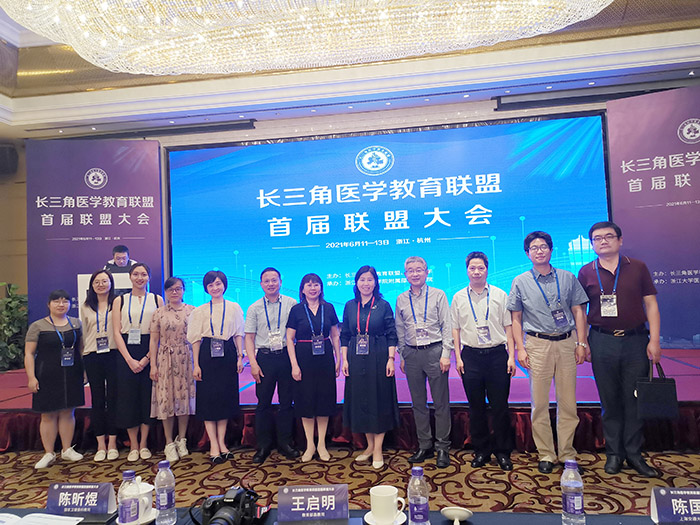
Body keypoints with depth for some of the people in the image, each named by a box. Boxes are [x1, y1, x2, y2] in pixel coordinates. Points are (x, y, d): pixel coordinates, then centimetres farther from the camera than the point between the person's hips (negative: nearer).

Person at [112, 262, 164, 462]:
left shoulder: (157, 299, 5)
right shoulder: (120, 301, 7)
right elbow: (117, 332, 0)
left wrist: (147, 358, -11)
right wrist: (130, 359, -10)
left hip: (150, 354, 0)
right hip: (126, 354, 1)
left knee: (148, 396, 3)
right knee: (128, 397, 2)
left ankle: (143, 444, 17)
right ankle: (133, 446, 15)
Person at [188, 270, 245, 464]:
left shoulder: (234, 308, 8)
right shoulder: (200, 311, 7)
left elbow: (239, 334, 7)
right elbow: (196, 339, 4)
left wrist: (240, 357, -2)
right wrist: (196, 364, -2)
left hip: (228, 355, 1)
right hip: (207, 354, -1)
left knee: (226, 396, 4)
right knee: (208, 398, -2)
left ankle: (221, 442, 14)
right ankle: (214, 446, 4)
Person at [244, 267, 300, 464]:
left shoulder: (291, 304, 1)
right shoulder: (254, 308, 4)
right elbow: (249, 337, 4)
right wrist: (253, 363, -6)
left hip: (286, 357, 0)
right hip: (264, 358, 0)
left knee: (287, 401, 8)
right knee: (264, 402, 6)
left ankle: (285, 443, 23)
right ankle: (263, 446, 20)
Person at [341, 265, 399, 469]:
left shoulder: (384, 306, -1)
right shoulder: (350, 306, 7)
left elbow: (392, 335, -2)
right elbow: (344, 335, 9)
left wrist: (391, 359, -10)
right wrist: (345, 359, 2)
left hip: (378, 359, -3)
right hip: (356, 361, 3)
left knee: (379, 400, 2)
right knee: (360, 400, 9)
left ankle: (378, 450, 12)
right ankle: (370, 445, 24)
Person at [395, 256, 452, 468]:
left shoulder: (438, 295, 1)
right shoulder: (401, 300, 9)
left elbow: (447, 326, -1)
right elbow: (400, 330, 13)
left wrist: (445, 354, -7)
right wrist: (402, 357, 10)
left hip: (434, 351, -3)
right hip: (412, 354, 3)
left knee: (441, 402, 2)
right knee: (418, 403, 10)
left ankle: (442, 447, 14)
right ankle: (424, 446, 22)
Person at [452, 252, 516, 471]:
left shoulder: (500, 295, 5)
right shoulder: (458, 297, 7)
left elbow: (508, 326, 4)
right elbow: (455, 329, 8)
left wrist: (511, 356, -2)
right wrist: (458, 357, 1)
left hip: (497, 354, -1)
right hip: (471, 355, 1)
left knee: (500, 406, 4)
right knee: (476, 407, 8)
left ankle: (503, 452, 20)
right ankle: (481, 451, 22)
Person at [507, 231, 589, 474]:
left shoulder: (568, 278, 9)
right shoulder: (520, 282, 5)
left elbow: (578, 311, 9)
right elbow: (516, 318, 6)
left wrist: (581, 343, 0)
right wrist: (520, 348, -3)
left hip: (567, 342, 1)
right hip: (538, 344, -1)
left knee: (568, 401, 5)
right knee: (540, 402, 2)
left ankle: (567, 453, 19)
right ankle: (546, 454, 14)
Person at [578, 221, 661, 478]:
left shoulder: (638, 268, 4)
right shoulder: (586, 273, 4)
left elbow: (651, 304, 4)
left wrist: (654, 340, -3)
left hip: (635, 340, 0)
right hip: (602, 342, 0)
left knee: (634, 399, 6)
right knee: (610, 400, 8)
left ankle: (634, 453, 20)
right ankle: (614, 452, 20)